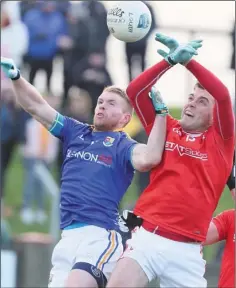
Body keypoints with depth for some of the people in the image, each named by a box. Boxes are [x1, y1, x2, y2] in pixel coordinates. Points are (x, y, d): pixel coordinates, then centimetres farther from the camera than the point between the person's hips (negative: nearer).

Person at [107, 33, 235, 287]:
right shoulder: (166, 129, 14)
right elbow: (134, 91, 6)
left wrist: (188, 61, -12)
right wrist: (170, 61, -5)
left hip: (186, 250, -1)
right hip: (147, 238, 1)